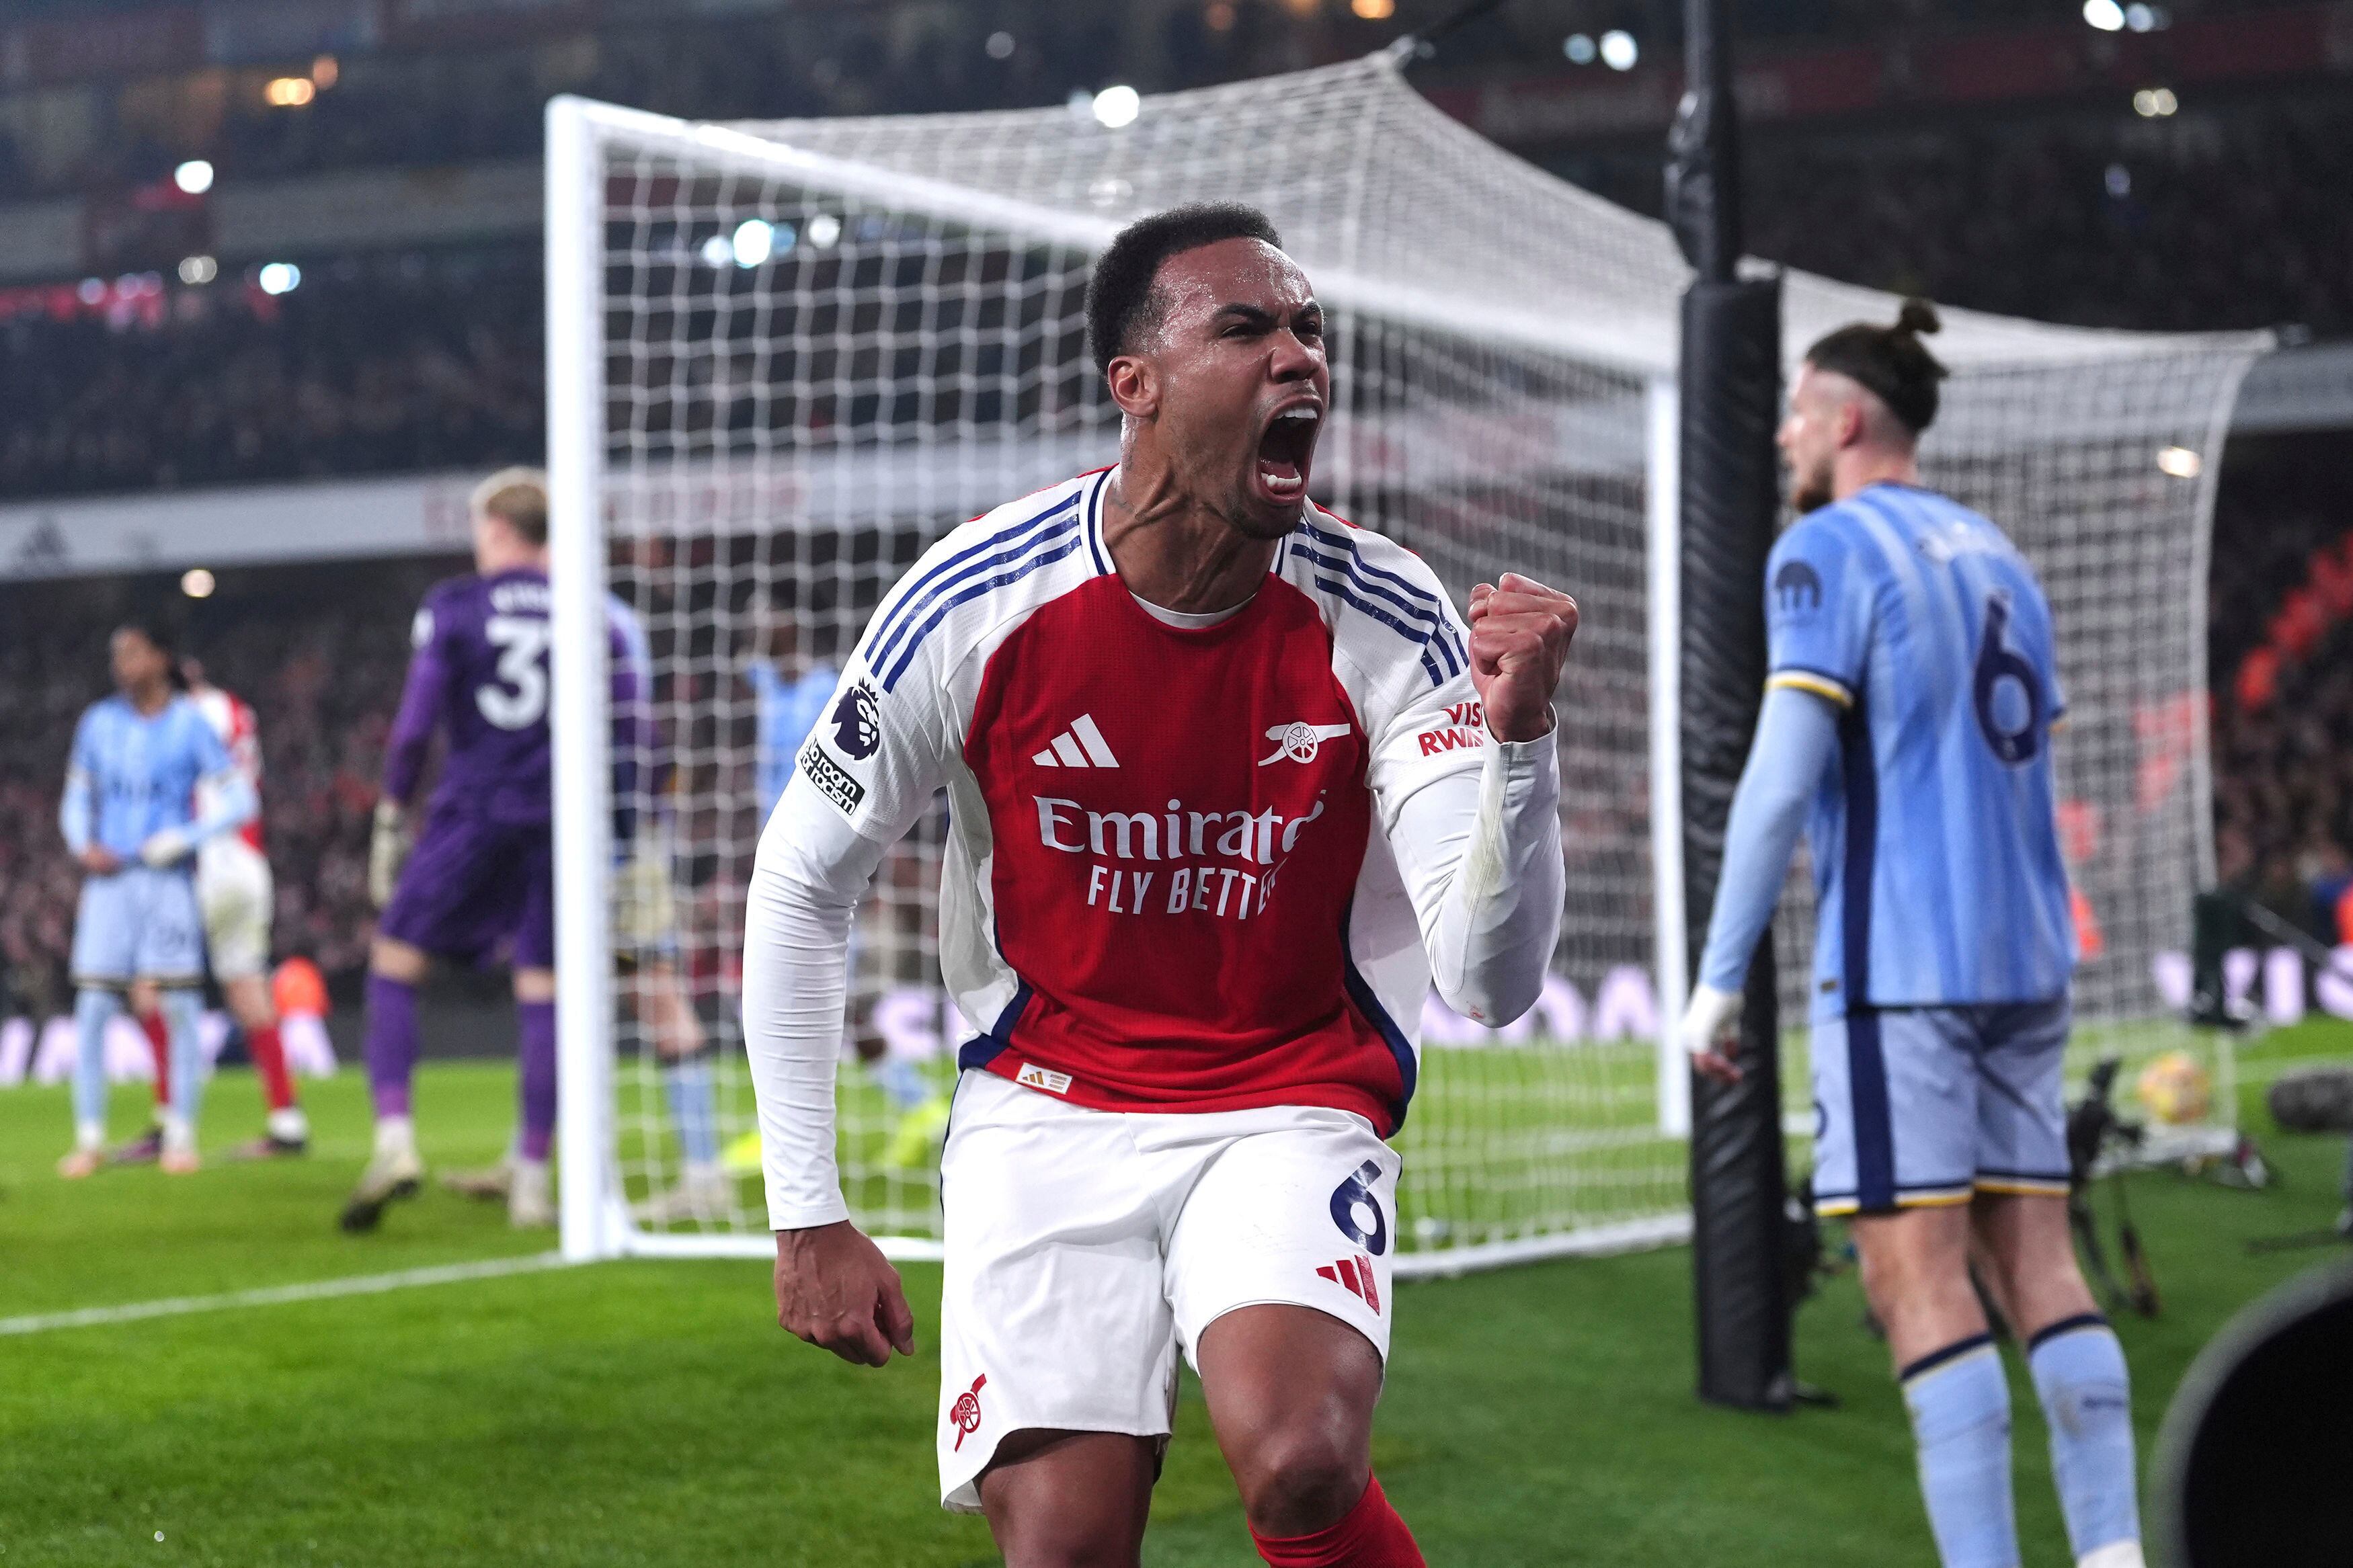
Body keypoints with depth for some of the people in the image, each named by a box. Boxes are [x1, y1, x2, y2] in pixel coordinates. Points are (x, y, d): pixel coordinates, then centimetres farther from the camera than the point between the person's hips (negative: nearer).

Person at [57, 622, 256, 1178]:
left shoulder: (190, 725, 0)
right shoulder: (98, 724, 9)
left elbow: (238, 800, -1)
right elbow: (76, 801, 17)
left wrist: (185, 839, -13)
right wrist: (84, 846, -3)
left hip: (168, 880, -2)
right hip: (109, 879, 2)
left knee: (178, 1008, -4)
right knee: (91, 1009, -4)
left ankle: (181, 1136, 5)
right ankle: (89, 1138, 3)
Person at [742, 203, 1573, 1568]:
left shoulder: (1385, 619, -12)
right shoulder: (977, 603, -12)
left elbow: (1492, 982, -16)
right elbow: (801, 886, 1)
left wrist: (1514, 737, -33)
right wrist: (807, 1213, 0)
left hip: (1292, 1111, -1)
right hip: (1047, 1110, 1)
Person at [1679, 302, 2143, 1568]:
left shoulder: (1827, 549, -5)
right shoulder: (1998, 560, 19)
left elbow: (1784, 774, -13)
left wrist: (1718, 978, -10)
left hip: (1897, 964, -8)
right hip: (2023, 960, 8)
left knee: (1915, 1279, -8)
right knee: (2036, 1262, 6)